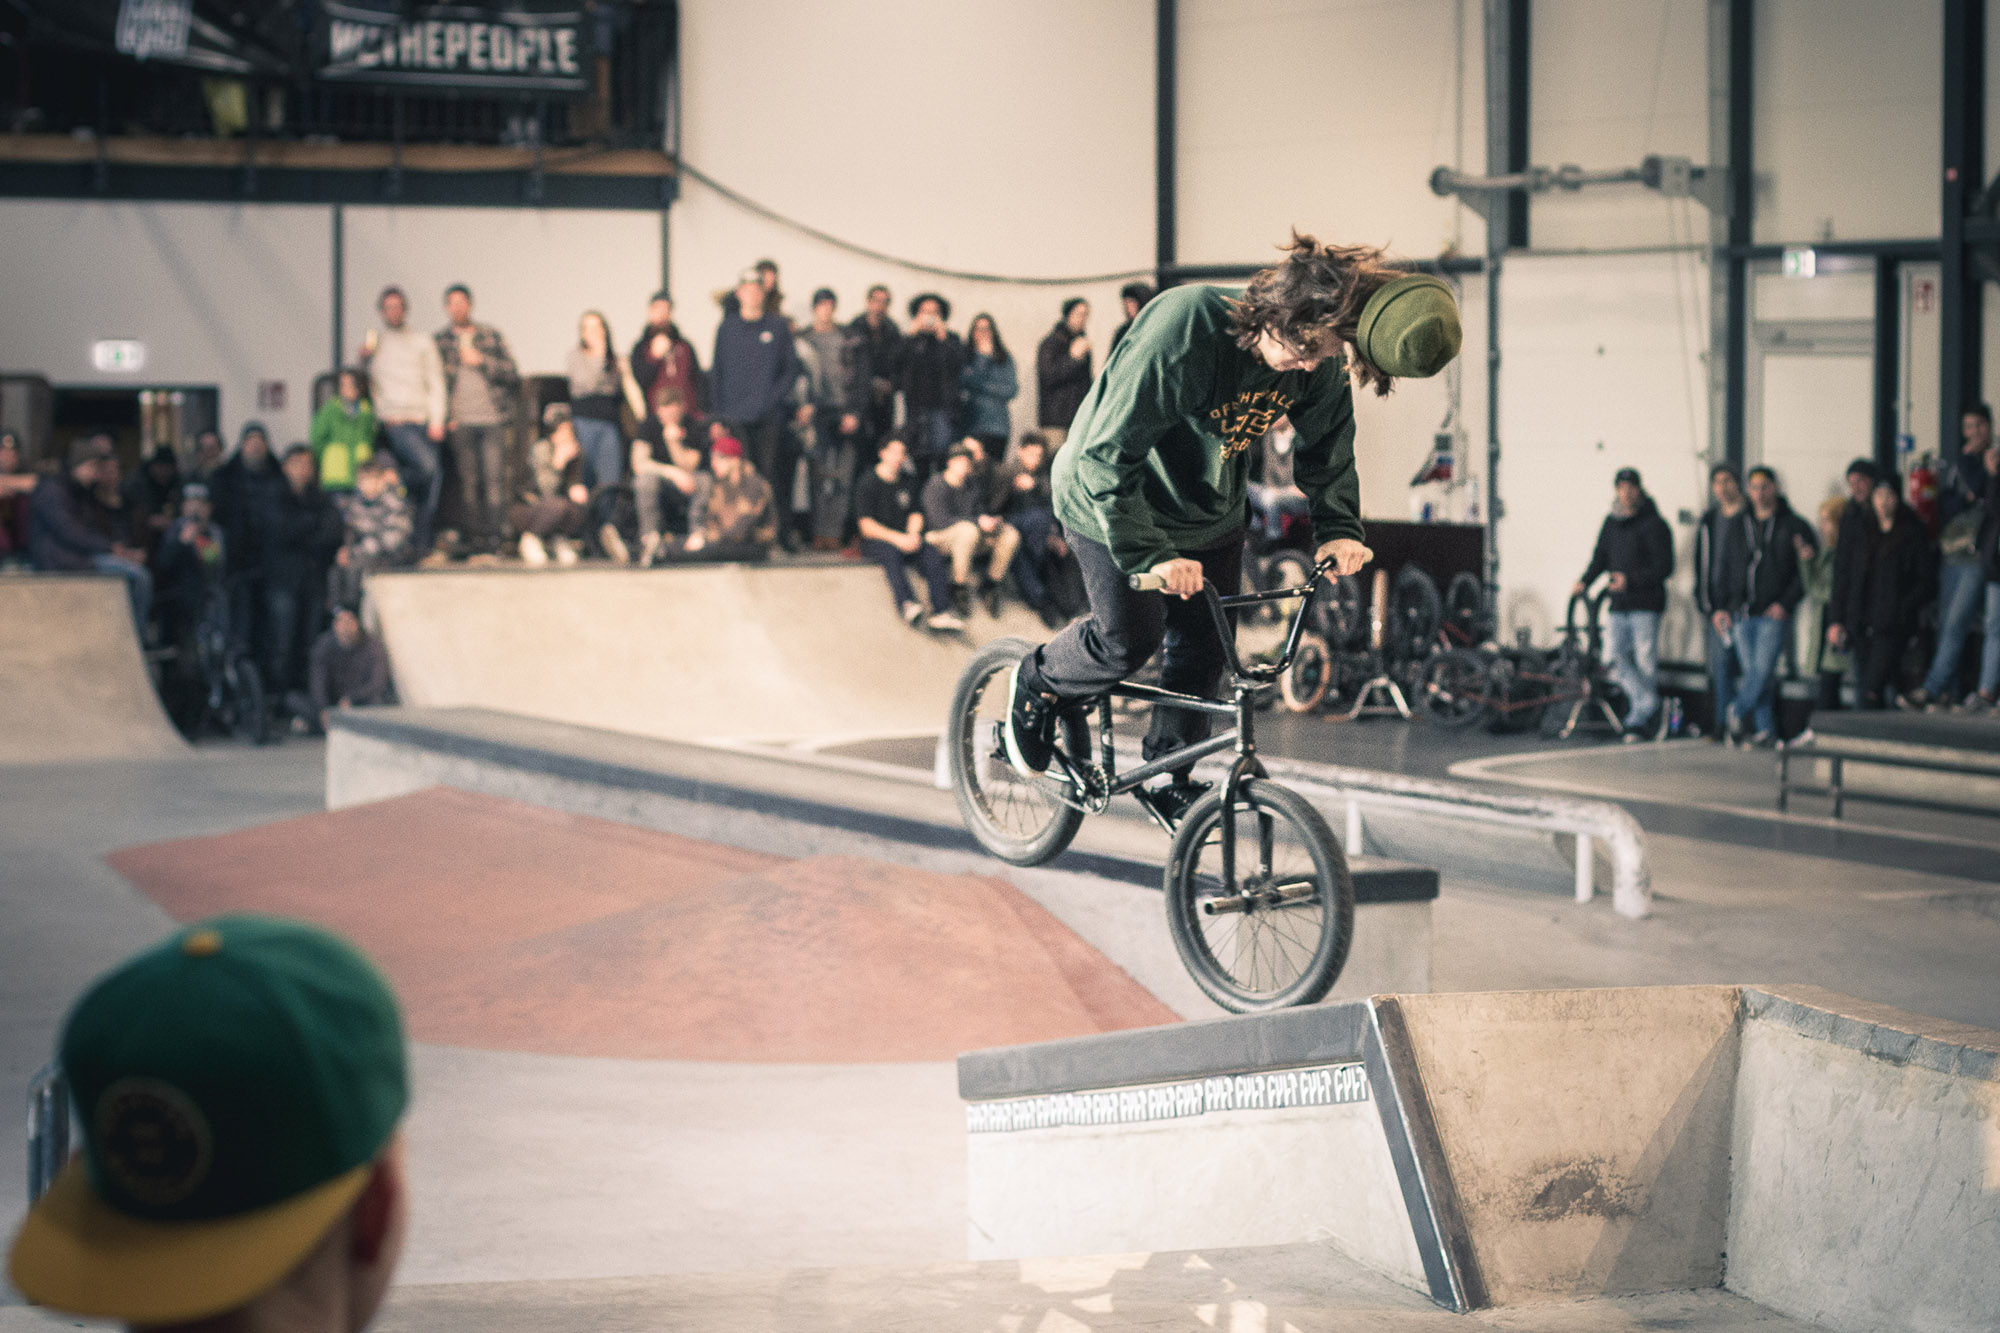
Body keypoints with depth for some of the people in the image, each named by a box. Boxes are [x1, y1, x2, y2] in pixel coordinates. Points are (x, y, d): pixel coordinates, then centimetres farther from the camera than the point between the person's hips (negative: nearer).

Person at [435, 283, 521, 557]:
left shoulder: (491, 336, 11)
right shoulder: (441, 340, 11)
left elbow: (512, 374, 7)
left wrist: (481, 360, -6)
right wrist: (445, 417, 0)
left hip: (492, 419, 0)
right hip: (461, 422, 0)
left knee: (493, 479, -6)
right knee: (467, 481, -5)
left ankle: (493, 536, -4)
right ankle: (471, 537, -3)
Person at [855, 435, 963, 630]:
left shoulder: (906, 483, 19)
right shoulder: (868, 484, 0)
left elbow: (915, 514, 18)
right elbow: (866, 526, -8)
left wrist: (913, 535, -6)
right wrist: (897, 538, -19)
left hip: (904, 539, 5)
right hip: (876, 540, -5)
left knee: (933, 554, -24)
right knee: (892, 553, -38)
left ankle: (941, 611, -36)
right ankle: (906, 603, -59)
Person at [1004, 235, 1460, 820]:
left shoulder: (1320, 358, -19)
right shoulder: (1184, 327, -38)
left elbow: (1328, 441, 1)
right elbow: (1107, 454, -36)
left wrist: (1339, 526, -14)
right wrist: (1148, 554, -41)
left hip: (1211, 515, 6)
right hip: (1114, 503, -6)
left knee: (1202, 651, 6)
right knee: (1131, 639, -11)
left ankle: (1169, 776, 28)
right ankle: (1037, 684, 19)